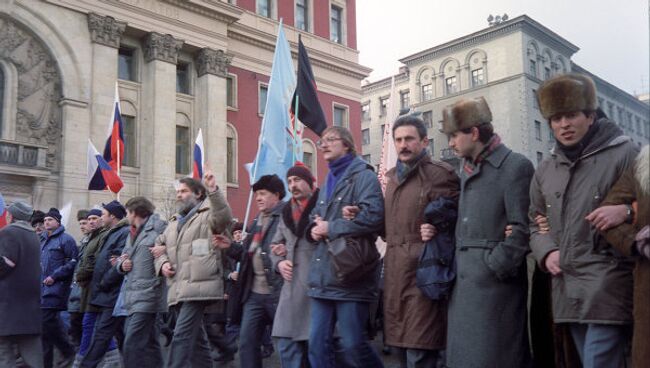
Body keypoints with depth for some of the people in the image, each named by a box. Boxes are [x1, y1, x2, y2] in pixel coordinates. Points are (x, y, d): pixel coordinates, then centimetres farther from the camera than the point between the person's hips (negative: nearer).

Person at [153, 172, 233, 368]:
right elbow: (160, 246, 29)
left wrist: (213, 190, -34)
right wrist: (163, 263, 7)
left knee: (182, 336, -14)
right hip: (177, 289, 8)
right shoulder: (174, 222, 24)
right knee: (195, 338, 14)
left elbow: (224, 218, -22)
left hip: (197, 287, -8)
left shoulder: (208, 215, 0)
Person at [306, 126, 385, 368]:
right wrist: (314, 228, 4)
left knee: (352, 346, -4)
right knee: (317, 344, 7)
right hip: (323, 278, 8)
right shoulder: (328, 182, 22)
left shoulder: (363, 176, -4)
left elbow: (373, 216, -20)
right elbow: (315, 218, 29)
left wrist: (330, 228, -13)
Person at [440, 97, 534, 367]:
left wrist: (495, 267, -13)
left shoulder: (515, 166, -6)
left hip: (494, 284, -7)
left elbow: (521, 230, -12)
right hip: (463, 284, 8)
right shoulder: (466, 169, 18)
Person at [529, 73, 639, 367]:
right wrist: (546, 252, 5)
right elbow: (536, 223, 22)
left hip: (607, 288, -6)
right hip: (568, 290, 6)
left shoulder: (623, 155, -2)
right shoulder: (545, 171, 14)